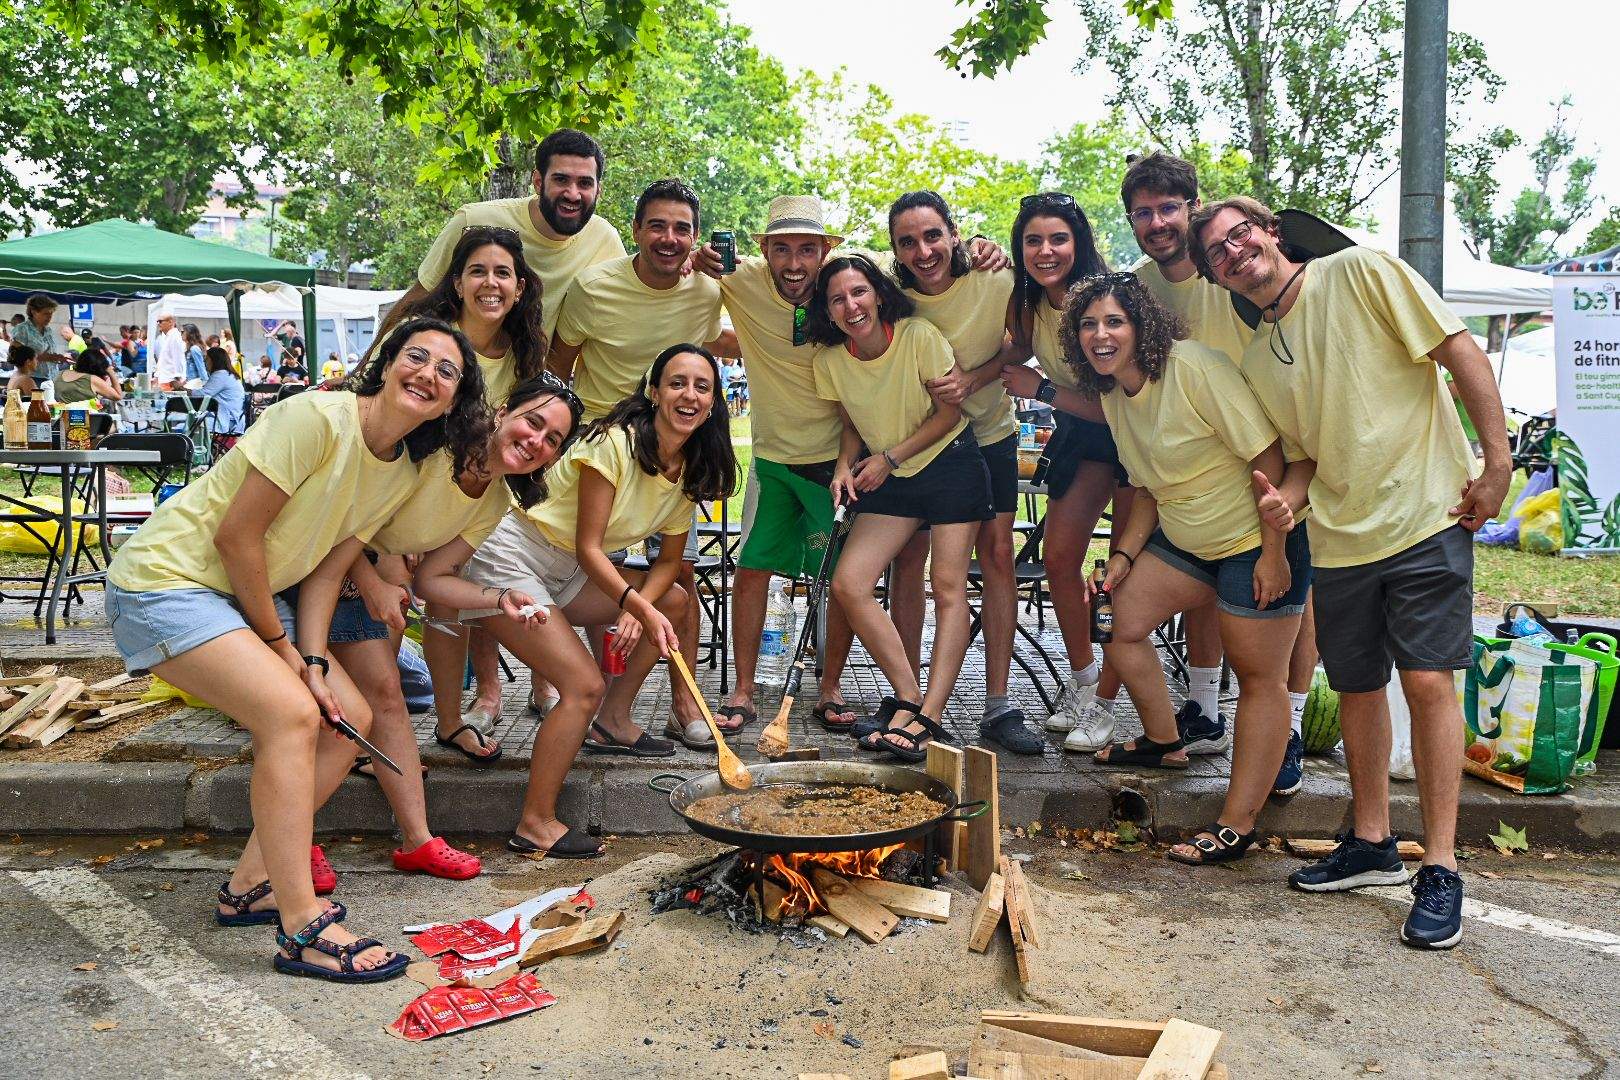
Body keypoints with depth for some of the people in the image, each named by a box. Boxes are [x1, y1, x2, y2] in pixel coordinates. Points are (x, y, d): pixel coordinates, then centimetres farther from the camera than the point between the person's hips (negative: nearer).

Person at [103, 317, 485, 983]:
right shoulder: (317, 417, -23)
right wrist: (280, 643, -13)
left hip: (247, 595, 9)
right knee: (293, 716, -23)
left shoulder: (403, 475, 2)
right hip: (166, 579, -9)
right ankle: (301, 931, -16)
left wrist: (313, 662, -8)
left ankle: (250, 885, 12)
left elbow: (329, 567, 4)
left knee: (349, 718, 2)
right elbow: (236, 534, -22)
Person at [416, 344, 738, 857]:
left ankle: (611, 722, 15)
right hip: (510, 559, -8)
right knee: (584, 687, -18)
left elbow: (669, 558, 6)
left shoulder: (688, 470, 3)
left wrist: (637, 611, -12)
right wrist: (640, 606, -30)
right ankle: (535, 825, -7)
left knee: (674, 600, 7)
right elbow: (588, 547, -21)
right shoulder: (615, 441, -21)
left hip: (564, 573, 9)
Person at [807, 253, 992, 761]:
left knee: (948, 587, -11)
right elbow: (852, 427, 7)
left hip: (950, 463, -4)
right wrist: (845, 465, -13)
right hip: (887, 477, 4)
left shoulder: (920, 336, -18)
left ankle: (929, 716, -12)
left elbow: (949, 412, -11)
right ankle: (909, 698, -4)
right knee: (848, 583, -11)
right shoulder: (830, 361, -7)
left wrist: (890, 458, -16)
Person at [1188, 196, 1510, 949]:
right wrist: (1288, 498, -8)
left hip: (1426, 517, -5)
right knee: (1358, 687, 12)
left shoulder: (1360, 273, -6)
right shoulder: (1257, 359, 9)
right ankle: (1372, 843, 28)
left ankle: (1440, 869, 1)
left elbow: (1462, 353, -8)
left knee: (1428, 681, -9)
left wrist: (1497, 466, -13)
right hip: (1339, 536, 6)